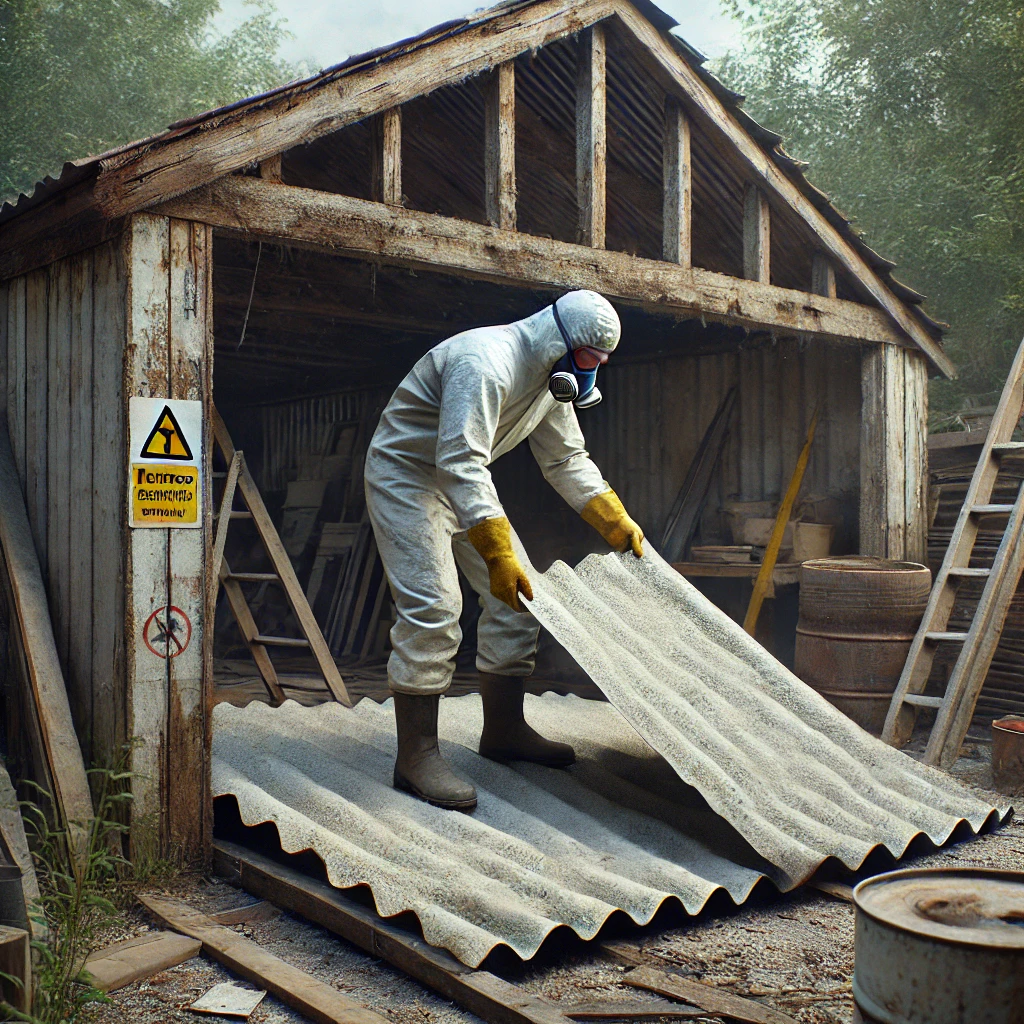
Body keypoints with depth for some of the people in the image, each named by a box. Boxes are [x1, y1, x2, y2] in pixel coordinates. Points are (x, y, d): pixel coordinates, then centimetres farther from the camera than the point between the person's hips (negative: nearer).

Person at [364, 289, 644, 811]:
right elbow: (460, 461, -38)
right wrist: (498, 552, -42)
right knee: (432, 607, -18)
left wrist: (618, 523, 6)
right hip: (405, 474, -9)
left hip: (462, 481, 10)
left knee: (516, 595, 5)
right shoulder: (487, 363, -30)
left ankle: (503, 729, 16)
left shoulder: (553, 377, 1)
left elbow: (567, 459, 13)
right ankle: (416, 756, -11)